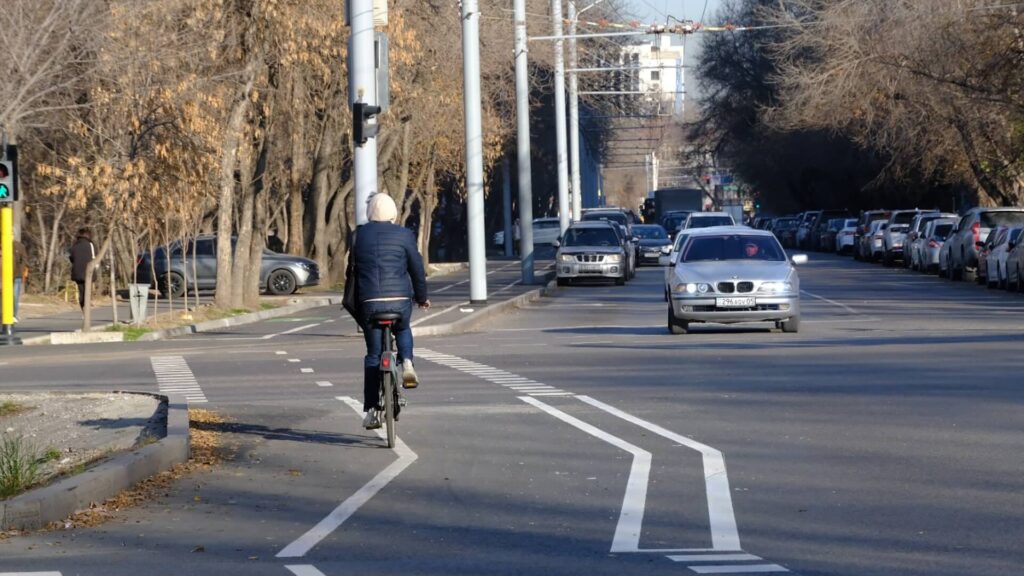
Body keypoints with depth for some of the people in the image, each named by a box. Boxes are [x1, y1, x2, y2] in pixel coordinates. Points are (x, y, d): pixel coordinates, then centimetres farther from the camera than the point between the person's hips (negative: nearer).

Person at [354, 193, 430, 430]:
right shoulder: (404, 235, 3)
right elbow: (417, 268, 7)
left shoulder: (358, 235, 8)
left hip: (369, 302, 1)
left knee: (373, 355, 10)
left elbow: (352, 270, 14)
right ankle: (406, 362, 4)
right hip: (400, 300, -1)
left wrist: (353, 305, 24)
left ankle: (371, 410, 8)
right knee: (403, 330, 32)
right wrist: (422, 297, 22)